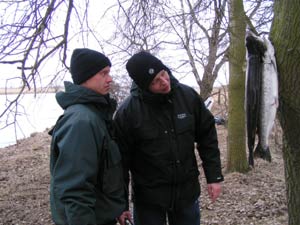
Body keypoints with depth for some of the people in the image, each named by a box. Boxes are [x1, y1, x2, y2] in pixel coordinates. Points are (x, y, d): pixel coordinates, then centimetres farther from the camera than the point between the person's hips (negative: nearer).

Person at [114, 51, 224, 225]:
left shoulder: (189, 96, -7)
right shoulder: (128, 111, -15)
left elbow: (207, 138, 2)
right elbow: (121, 159, -10)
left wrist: (214, 176, 0)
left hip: (187, 191, 3)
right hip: (148, 197, -2)